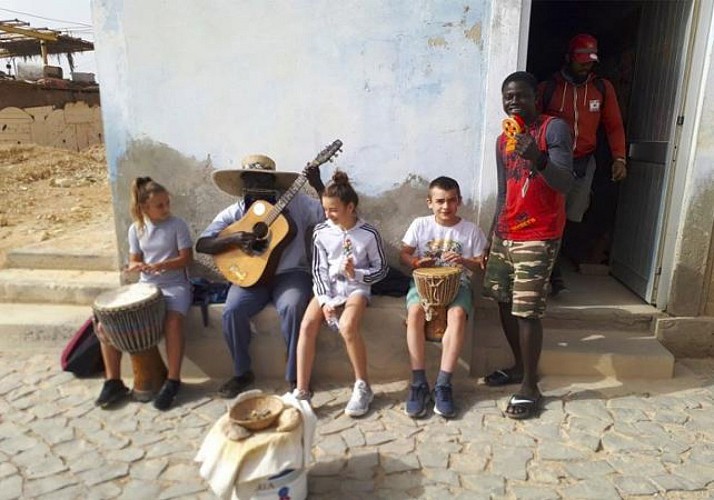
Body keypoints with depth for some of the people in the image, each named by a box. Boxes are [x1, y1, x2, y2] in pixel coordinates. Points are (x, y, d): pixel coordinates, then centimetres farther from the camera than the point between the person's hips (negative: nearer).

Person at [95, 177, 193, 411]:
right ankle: (114, 381, 2)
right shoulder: (136, 229, 6)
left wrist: (161, 265, -23)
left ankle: (173, 381, -21)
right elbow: (134, 261, 11)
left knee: (172, 321, -36)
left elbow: (187, 258, -8)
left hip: (174, 285, -5)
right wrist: (136, 266, -14)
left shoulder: (177, 225, -5)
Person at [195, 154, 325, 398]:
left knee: (293, 307, -31)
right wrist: (234, 239, -18)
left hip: (290, 273, -2)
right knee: (232, 311, -23)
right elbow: (201, 244, -2)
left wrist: (318, 185, -17)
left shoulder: (296, 202, 2)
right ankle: (242, 373, 2)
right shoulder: (234, 212, 4)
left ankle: (295, 376, -12)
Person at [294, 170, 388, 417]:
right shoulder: (321, 232, -1)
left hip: (356, 287, -3)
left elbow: (381, 268, 0)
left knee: (347, 327, -31)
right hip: (329, 287, 3)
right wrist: (325, 300, -11)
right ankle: (302, 391, -14)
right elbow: (319, 270, 1)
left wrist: (357, 273, -18)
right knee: (307, 325, -23)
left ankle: (362, 387, -9)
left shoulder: (369, 233, -9)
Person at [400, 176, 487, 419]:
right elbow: (403, 254, 7)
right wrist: (415, 262, -16)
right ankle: (419, 383, -24)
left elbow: (480, 264, 6)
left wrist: (464, 261, -16)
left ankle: (443, 384, -26)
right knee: (415, 311, -33)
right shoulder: (420, 224, 4)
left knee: (457, 314, -34)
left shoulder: (471, 230, 3)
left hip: (457, 283, 0)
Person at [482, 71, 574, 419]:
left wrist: (539, 159, -41)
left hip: (537, 237, -7)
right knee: (504, 302, 11)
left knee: (527, 310, -7)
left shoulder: (554, 129, -9)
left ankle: (530, 386, 6)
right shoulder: (502, 140, 13)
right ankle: (519, 367, 28)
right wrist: (490, 238, 16)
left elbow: (565, 183, -21)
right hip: (504, 234, 7)